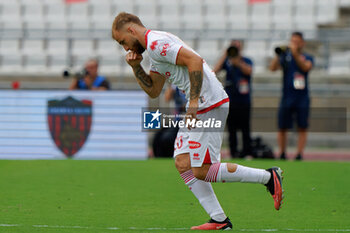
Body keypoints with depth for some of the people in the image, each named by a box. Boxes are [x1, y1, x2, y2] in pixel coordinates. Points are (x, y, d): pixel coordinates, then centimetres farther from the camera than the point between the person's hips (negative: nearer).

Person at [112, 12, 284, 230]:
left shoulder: (156, 43, -12)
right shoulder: (155, 48, 21)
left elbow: (194, 60, -23)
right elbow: (153, 91, 26)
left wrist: (194, 102, -24)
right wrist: (136, 67, 12)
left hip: (211, 105, -11)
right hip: (198, 108, 11)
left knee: (201, 171, -9)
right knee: (183, 163, 5)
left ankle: (269, 177, -1)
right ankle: (219, 220, 4)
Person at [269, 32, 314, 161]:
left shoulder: (307, 58, 7)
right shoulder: (285, 57, 9)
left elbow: (306, 67, -15)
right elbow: (273, 68, -6)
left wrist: (295, 54, -25)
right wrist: (278, 55, -21)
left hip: (302, 98, -1)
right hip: (287, 98, 1)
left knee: (302, 128, -4)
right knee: (282, 127, 0)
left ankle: (299, 154, -2)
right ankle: (282, 154, 10)